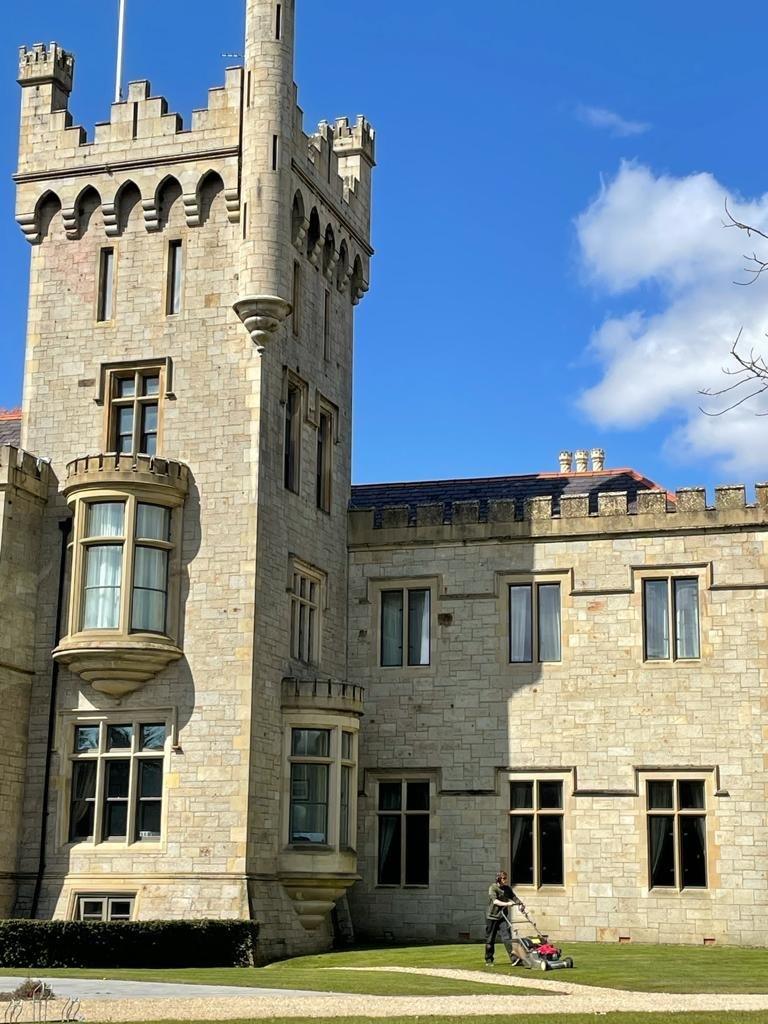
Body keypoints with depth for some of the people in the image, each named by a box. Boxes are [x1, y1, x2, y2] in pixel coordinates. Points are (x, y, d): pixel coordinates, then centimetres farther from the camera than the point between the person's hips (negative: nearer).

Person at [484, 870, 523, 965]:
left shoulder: (507, 888, 7)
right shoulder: (493, 888, -11)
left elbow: (513, 897, 13)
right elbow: (495, 901, -25)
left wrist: (520, 903, -8)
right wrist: (506, 904, -37)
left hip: (503, 917, 3)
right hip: (492, 917, -3)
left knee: (506, 937, -12)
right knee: (490, 939, 7)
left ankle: (513, 958, -20)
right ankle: (489, 960, 21)